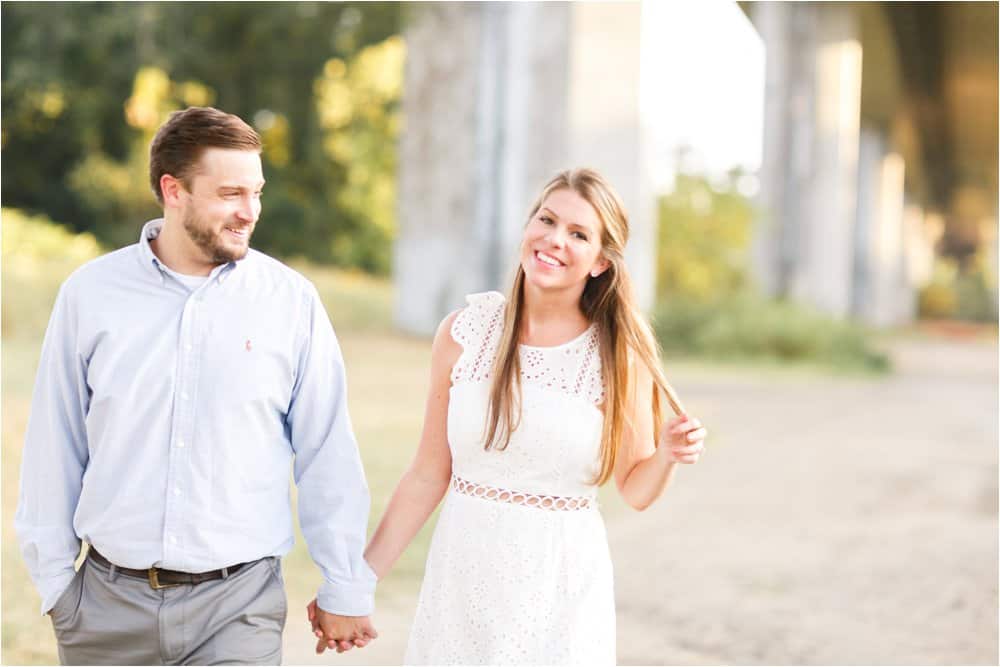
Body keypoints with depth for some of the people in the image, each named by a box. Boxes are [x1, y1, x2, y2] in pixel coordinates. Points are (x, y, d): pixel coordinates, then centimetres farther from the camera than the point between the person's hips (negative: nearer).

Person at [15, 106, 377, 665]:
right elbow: (56, 449, 5)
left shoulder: (291, 300, -3)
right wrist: (55, 579, 5)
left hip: (238, 602, -1)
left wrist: (346, 590, 2)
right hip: (111, 599, 2)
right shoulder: (90, 293, 0)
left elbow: (329, 455, 0)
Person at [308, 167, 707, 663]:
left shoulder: (620, 355, -8)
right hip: (464, 572, 1)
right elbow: (428, 477, 2)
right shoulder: (464, 333, -4)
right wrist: (357, 579, 2)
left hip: (562, 581, -1)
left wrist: (668, 455, -19)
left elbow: (635, 489, 2)